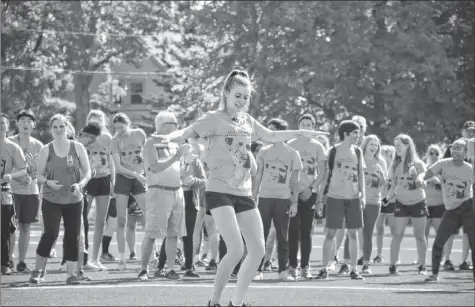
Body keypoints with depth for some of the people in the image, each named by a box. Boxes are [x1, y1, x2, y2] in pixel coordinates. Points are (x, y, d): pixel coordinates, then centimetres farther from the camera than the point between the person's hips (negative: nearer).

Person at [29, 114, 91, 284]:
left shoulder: (77, 148, 3)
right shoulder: (46, 150, 1)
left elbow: (87, 172, 5)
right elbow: (39, 175, 4)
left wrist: (80, 184, -15)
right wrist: (48, 182, -18)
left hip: (74, 200, 2)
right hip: (51, 200, -2)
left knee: (73, 237, 1)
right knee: (50, 233, -13)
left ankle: (71, 274, 10)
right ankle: (37, 271, -1)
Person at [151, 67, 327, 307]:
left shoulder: (247, 121, 12)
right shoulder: (215, 119, -7)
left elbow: (270, 136, 28)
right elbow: (187, 132, -21)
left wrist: (301, 133, 27)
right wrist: (170, 137, -42)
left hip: (244, 193, 7)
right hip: (219, 192, -7)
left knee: (258, 249, 1)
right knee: (236, 249, -19)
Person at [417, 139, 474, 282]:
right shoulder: (444, 164, -3)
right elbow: (426, 174, -8)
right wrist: (420, 177, -31)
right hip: (451, 210, 2)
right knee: (438, 242, -3)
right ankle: (435, 274, 11)